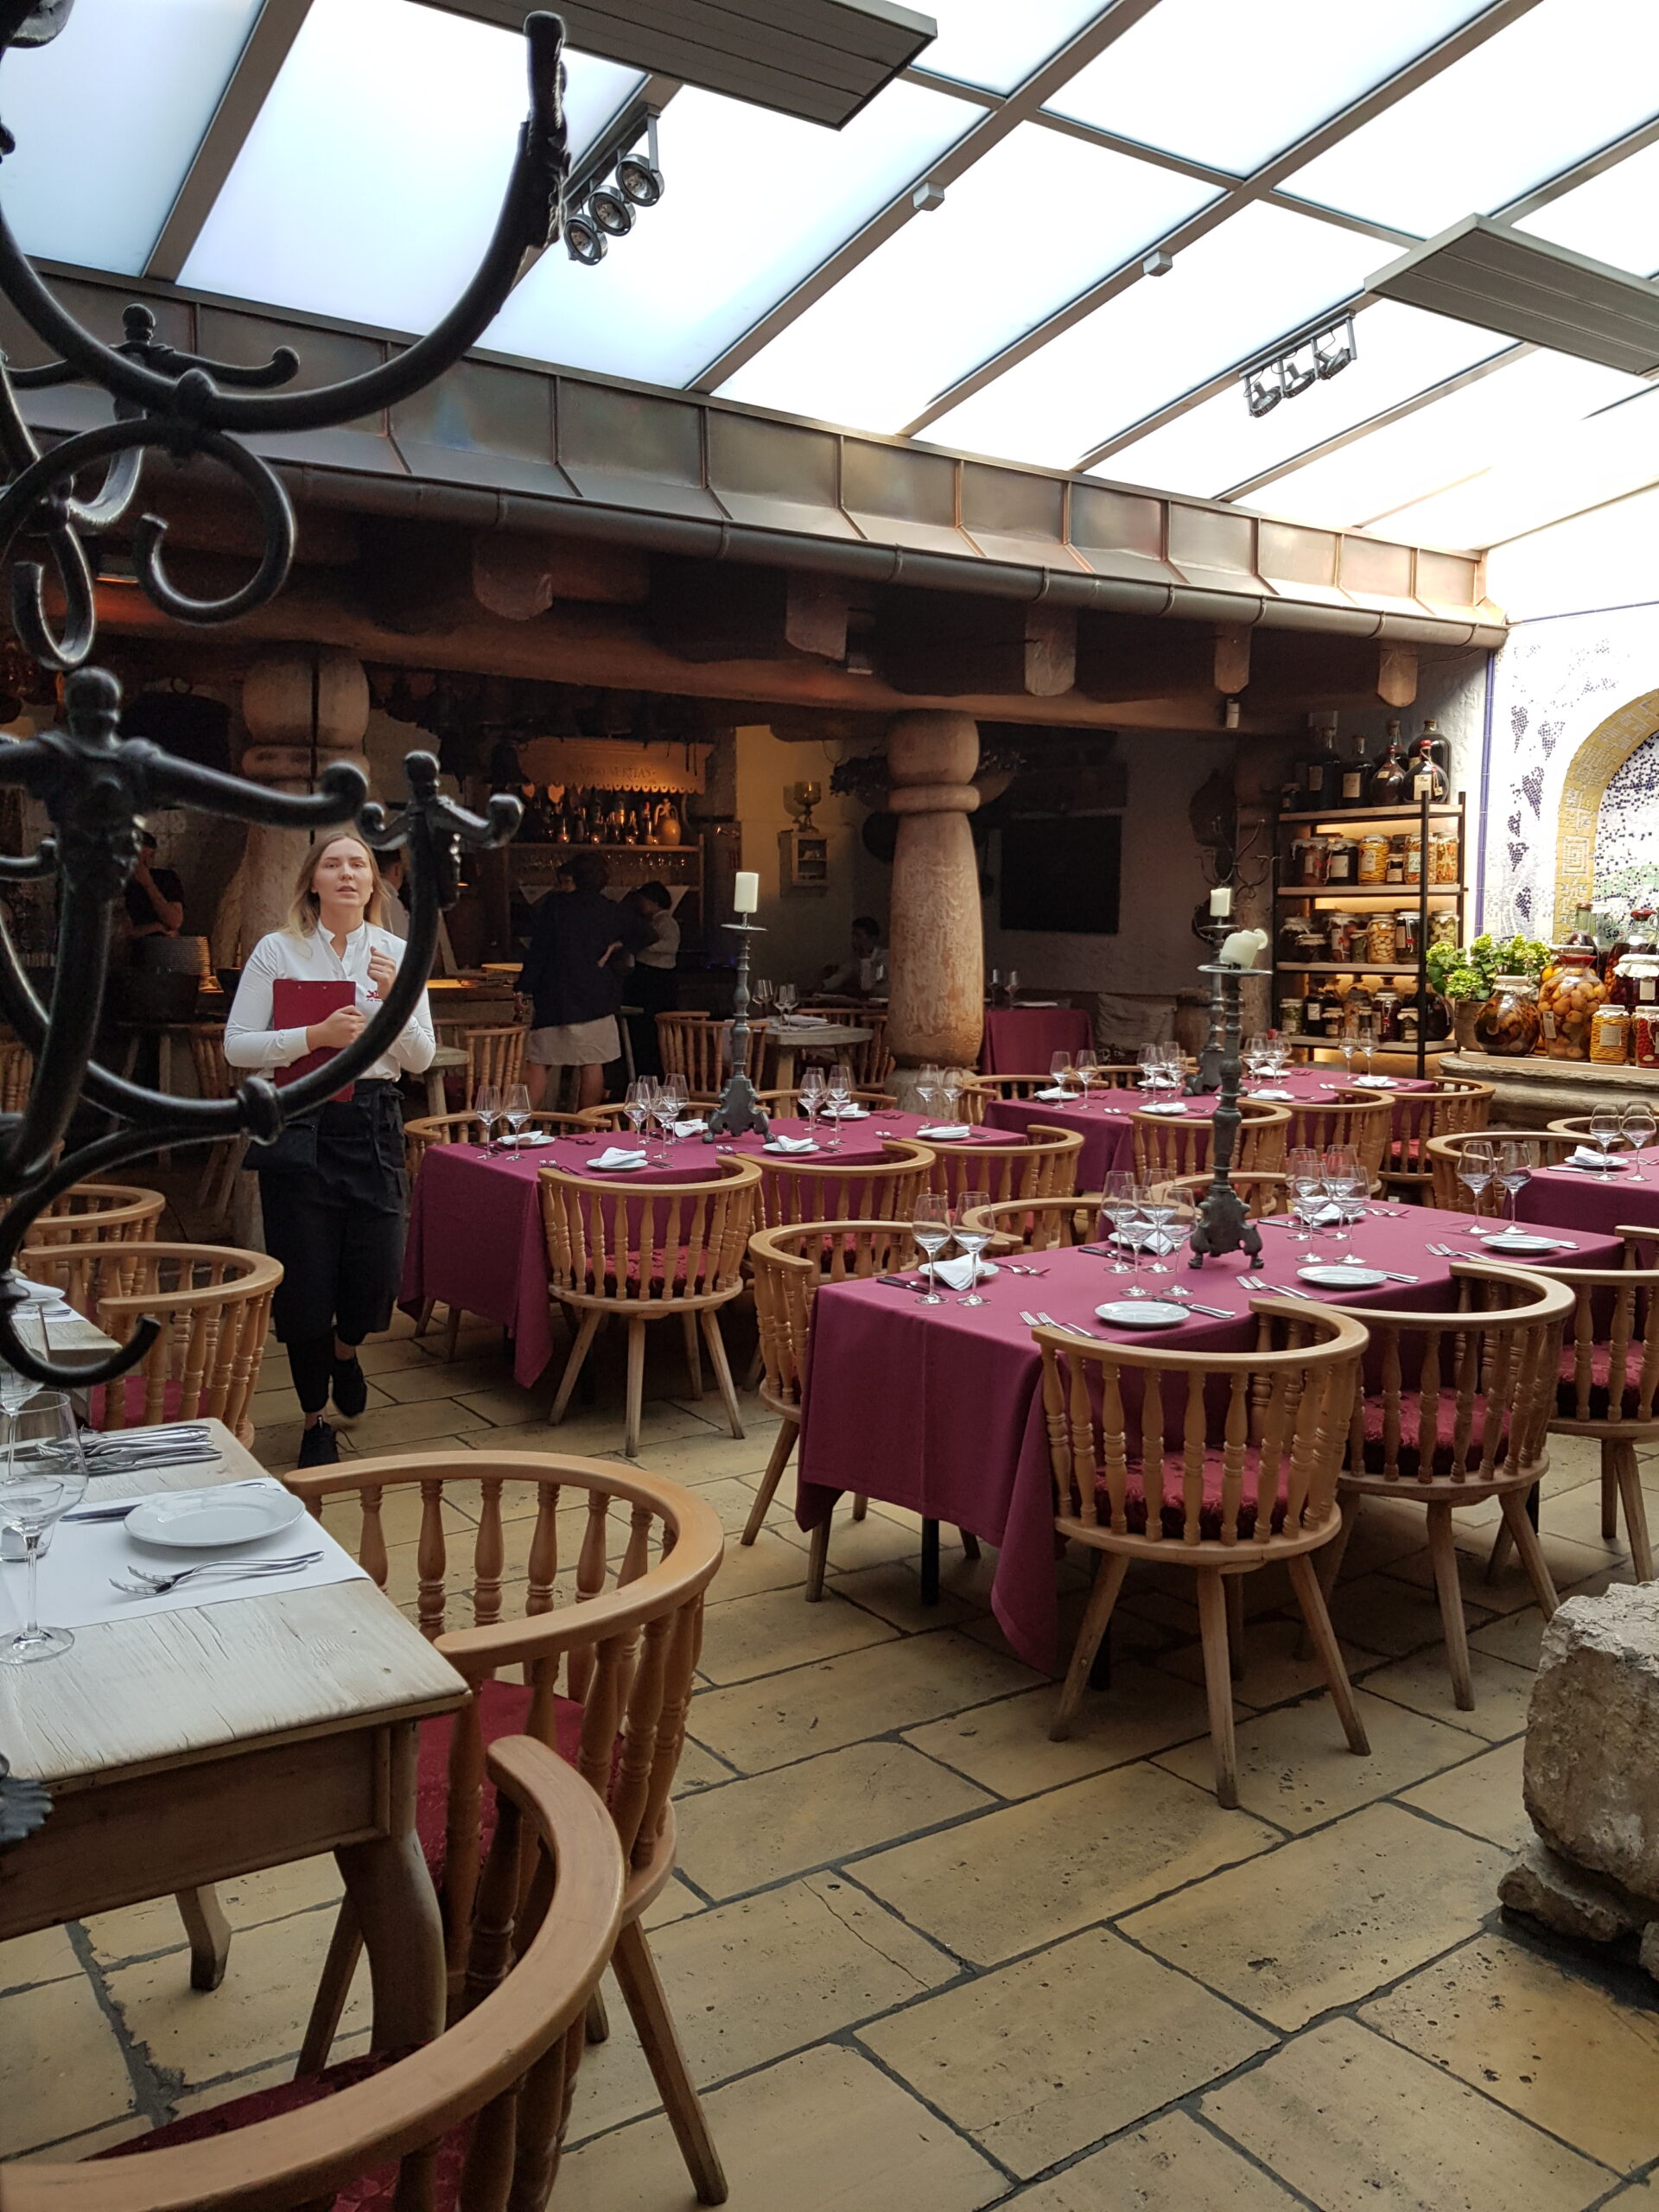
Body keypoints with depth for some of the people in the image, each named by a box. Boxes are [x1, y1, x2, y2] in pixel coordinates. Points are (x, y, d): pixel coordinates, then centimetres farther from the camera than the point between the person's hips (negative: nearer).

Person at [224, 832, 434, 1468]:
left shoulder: (396, 953, 6)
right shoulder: (278, 950, 0)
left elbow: (420, 1059, 4)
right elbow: (237, 1046, -5)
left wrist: (394, 1001, -13)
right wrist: (317, 1035, -17)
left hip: (373, 1123, 2)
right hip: (299, 1124, -2)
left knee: (377, 1271, -1)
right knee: (306, 1277, 3)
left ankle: (345, 1346, 38)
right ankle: (315, 1420, 24)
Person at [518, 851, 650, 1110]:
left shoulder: (552, 907, -3)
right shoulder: (613, 912, 4)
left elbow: (537, 952, -5)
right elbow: (643, 934, 13)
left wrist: (525, 989, -1)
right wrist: (616, 946, 6)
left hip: (552, 1000, -1)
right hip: (596, 999, 1)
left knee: (537, 1062, 4)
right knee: (592, 1064, 4)